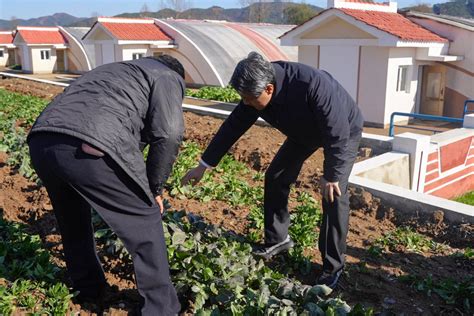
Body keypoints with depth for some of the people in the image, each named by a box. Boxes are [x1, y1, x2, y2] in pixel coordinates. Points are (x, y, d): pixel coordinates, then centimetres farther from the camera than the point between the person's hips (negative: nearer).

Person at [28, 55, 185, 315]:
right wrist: (154, 188, 10)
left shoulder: (115, 70, 39)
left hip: (41, 142, 8)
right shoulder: (169, 78, 16)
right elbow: (168, 133, -2)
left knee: (72, 220, 30)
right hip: (90, 148, -7)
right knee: (144, 220, 12)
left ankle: (87, 288, 49)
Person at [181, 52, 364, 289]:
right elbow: (232, 127, -14)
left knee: (334, 194, -16)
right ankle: (277, 240, 20)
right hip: (304, 132, 6)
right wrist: (204, 165, -11)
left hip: (344, 131, -6)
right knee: (275, 178, 3)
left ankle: (333, 267, -1)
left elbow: (337, 134, -34)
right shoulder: (256, 90, -23)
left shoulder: (314, 85, -43)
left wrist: (331, 175, -26)